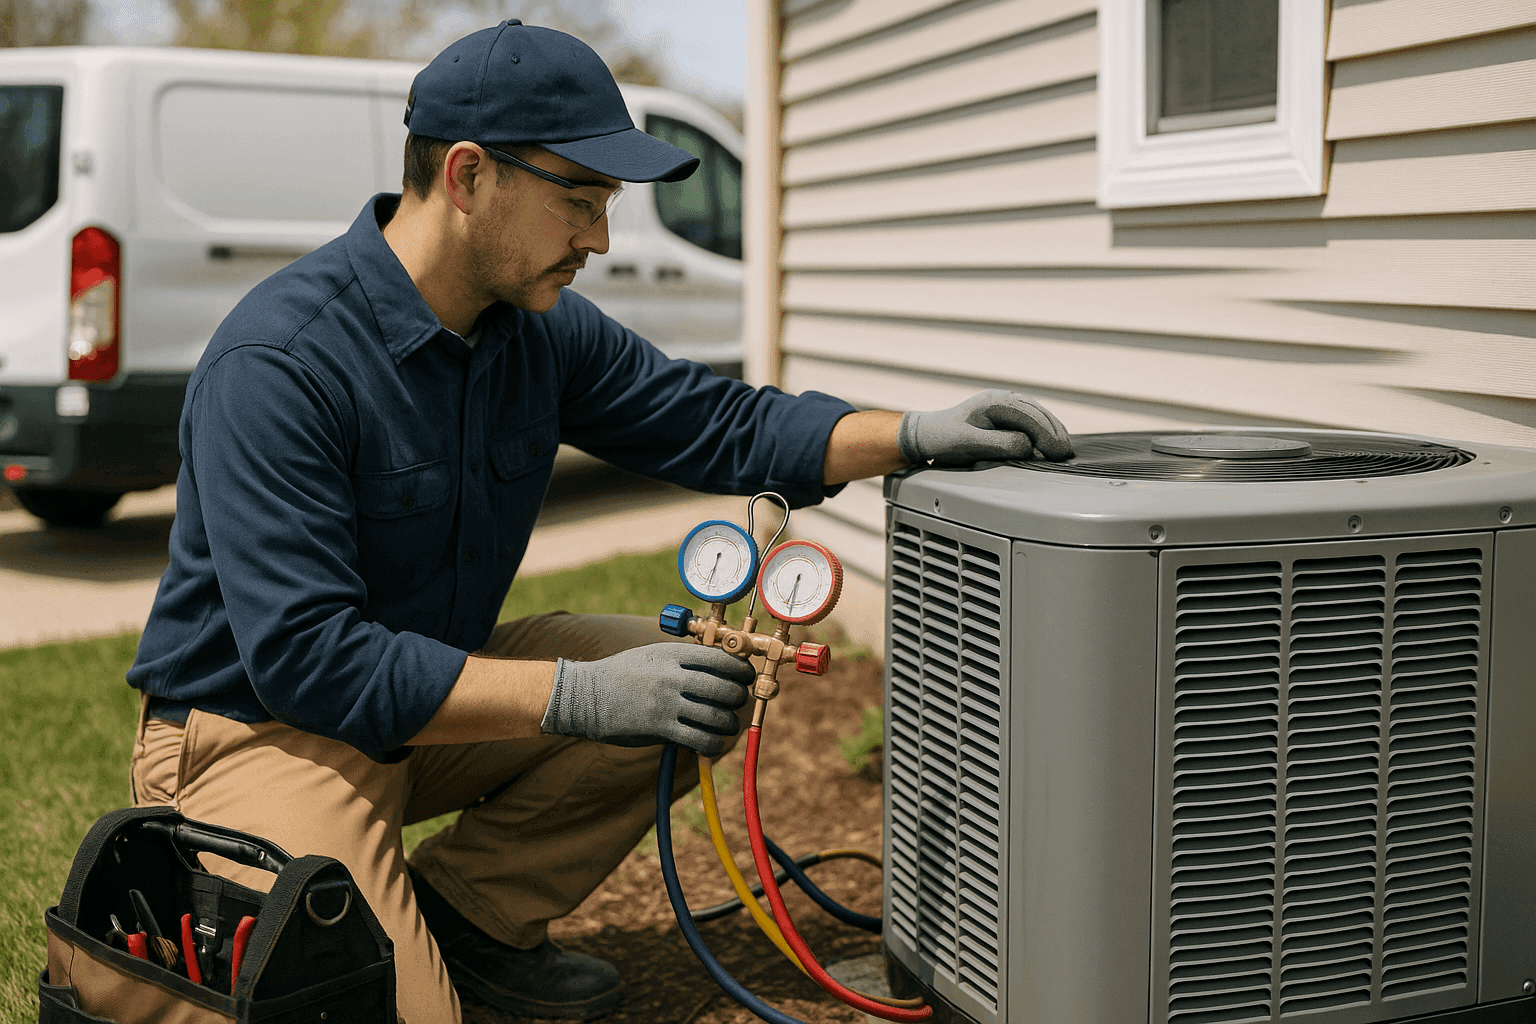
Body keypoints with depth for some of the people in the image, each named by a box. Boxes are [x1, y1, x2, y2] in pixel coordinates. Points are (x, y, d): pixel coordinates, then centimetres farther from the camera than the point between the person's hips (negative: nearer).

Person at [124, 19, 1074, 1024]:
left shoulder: (541, 326, -3)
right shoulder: (277, 363, -27)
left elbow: (718, 424, 5)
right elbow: (305, 656, -31)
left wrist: (916, 436, -11)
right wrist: (576, 696, -33)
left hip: (430, 686, 7)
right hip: (257, 727, -7)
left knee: (706, 687, -5)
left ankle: (464, 912, 5)